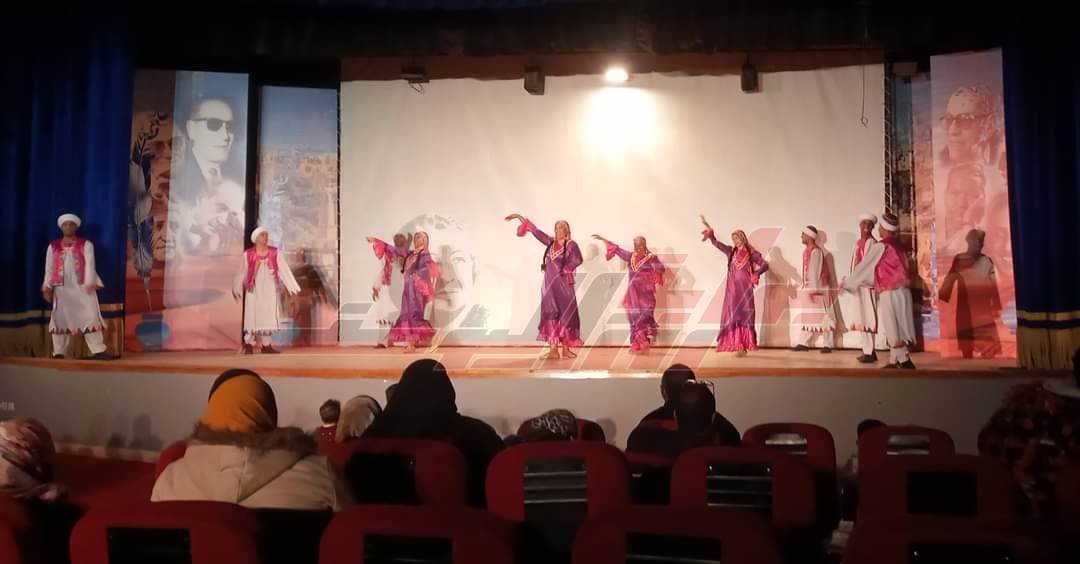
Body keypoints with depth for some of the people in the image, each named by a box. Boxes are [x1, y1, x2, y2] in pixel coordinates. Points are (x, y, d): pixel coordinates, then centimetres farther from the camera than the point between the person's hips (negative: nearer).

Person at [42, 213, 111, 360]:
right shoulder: (53, 247, 12)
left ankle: (98, 350, -9)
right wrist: (47, 287, 2)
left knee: (90, 316, -8)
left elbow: (90, 264, -5)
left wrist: (90, 283, -18)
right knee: (59, 318, 4)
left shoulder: (85, 244, 5)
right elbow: (49, 268, 10)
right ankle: (58, 353, 10)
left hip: (82, 286, -2)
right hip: (62, 288, 2)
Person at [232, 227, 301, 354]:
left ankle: (266, 345, 11)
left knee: (269, 315, 4)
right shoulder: (248, 254, -6)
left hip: (270, 289, 2)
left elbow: (284, 270, 1)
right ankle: (249, 345, 6)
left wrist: (292, 287, -1)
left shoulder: (275, 253, 0)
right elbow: (241, 272, 2)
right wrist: (236, 289, 5)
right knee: (252, 315, -2)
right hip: (254, 289, -2)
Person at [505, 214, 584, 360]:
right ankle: (554, 349, 2)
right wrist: (520, 217, 16)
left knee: (565, 315, 0)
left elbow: (578, 259, -20)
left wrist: (565, 269, -18)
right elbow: (535, 230, 14)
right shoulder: (551, 242, 9)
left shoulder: (571, 244, -5)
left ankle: (565, 348, 8)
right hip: (549, 284, 4)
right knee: (551, 315, 0)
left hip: (563, 284, -4)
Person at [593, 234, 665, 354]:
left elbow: (661, 269, -16)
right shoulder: (631, 256, 10)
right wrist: (603, 239, 22)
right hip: (633, 294, 5)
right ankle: (636, 345, 9)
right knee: (634, 319, 5)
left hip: (645, 294, -5)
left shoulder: (651, 257, -5)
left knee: (644, 317, -8)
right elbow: (617, 249, 19)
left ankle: (644, 345, -6)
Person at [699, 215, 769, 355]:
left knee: (744, 316, -2)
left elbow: (765, 265, -1)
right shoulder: (731, 252, 11)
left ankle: (744, 346, -2)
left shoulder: (751, 253, 2)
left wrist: (755, 274, -12)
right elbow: (716, 243, 7)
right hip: (733, 289, 4)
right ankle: (737, 346, 3)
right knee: (733, 316, 0)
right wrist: (711, 234, -8)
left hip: (745, 288, -3)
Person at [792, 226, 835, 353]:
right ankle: (803, 343, 12)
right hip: (810, 288, 9)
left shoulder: (816, 251, -15)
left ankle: (827, 344, 3)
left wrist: (813, 290, -22)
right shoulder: (807, 251, 12)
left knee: (823, 317, -2)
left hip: (817, 289, -9)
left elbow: (815, 271, -20)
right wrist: (807, 289, 13)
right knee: (808, 316, 9)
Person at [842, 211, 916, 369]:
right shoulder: (897, 245, 13)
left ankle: (905, 362, -6)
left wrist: (847, 283, 5)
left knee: (894, 330, -4)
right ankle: (894, 362, 15)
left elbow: (865, 265, -4)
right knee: (894, 329, 11)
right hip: (901, 291, 8)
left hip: (890, 293, -8)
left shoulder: (882, 246, -11)